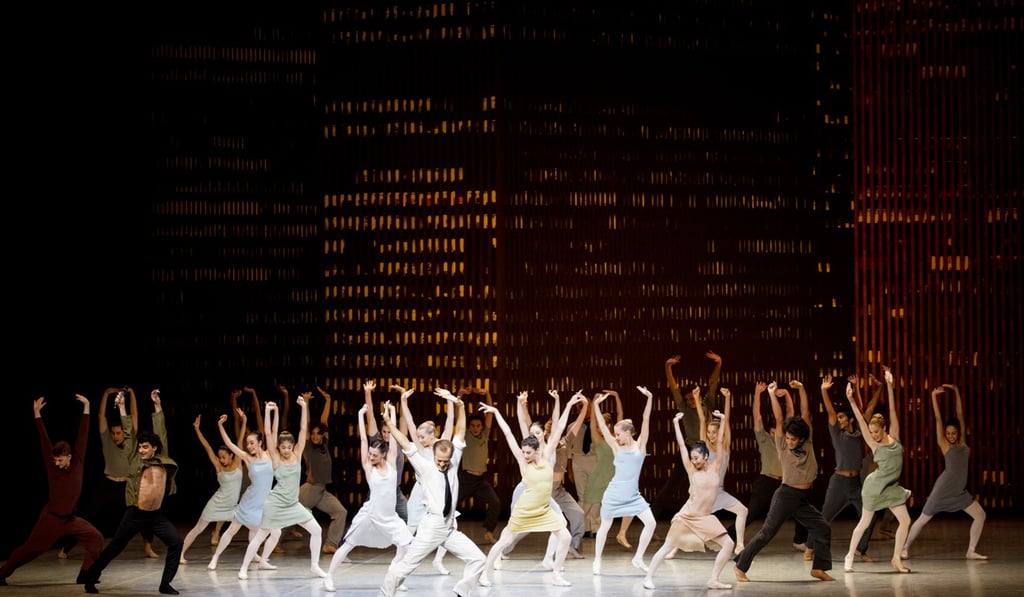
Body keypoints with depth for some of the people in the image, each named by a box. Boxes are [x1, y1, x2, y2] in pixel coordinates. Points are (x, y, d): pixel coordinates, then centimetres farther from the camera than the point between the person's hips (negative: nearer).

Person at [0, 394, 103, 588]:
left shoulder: (77, 464, -4)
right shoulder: (52, 467, -8)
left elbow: (82, 437, -5)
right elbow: (44, 441, -11)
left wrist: (86, 408, -8)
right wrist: (37, 414, -15)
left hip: (71, 519, 3)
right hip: (51, 518, -3)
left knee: (96, 537, -5)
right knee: (30, 548, 0)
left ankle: (85, 574, 2)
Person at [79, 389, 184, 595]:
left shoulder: (162, 459, 3)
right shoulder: (136, 460, 1)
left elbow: (161, 432, 10)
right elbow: (129, 432, 5)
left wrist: (157, 404, 11)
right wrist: (121, 407, 7)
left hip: (156, 514, 2)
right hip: (136, 513, -2)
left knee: (176, 542, -10)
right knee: (115, 547, 4)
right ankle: (90, 576, 17)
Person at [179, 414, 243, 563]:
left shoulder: (237, 463, -3)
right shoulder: (219, 467, -7)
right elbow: (207, 447, -10)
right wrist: (197, 429, -14)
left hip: (232, 506, 3)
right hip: (217, 504, -3)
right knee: (198, 529, 1)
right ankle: (181, 553, 6)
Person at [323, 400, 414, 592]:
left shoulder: (391, 463, -1)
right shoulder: (368, 467, -5)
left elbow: (392, 435, -1)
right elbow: (363, 439, -7)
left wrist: (391, 412, 4)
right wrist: (361, 415, -5)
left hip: (389, 516, 2)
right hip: (370, 515, -2)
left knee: (405, 544, -11)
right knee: (348, 545, 4)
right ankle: (329, 576, 15)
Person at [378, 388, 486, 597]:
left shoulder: (453, 464, 5)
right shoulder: (425, 468, -5)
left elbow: (460, 431, 2)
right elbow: (406, 445, -10)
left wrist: (458, 404, -8)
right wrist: (389, 424, -15)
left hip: (450, 529, 5)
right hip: (431, 527, -5)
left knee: (478, 559, -2)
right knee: (406, 565, 0)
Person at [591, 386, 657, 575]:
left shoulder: (640, 445, -1)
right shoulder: (617, 447, 2)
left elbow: (646, 420, -10)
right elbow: (602, 427, -4)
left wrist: (649, 399, -19)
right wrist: (596, 406, -12)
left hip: (633, 496, 0)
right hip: (614, 494, 0)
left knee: (650, 522, -13)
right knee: (605, 526, 8)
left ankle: (638, 558, 1)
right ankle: (597, 560, 23)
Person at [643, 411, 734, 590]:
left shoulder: (715, 468, 1)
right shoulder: (692, 471, -3)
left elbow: (720, 442, 0)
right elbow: (681, 445, -2)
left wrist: (723, 421, -3)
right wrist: (676, 423, 0)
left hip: (706, 518, 2)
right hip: (686, 516, -2)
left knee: (728, 544, -7)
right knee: (667, 548, 0)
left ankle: (713, 580, 0)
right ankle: (649, 577, 8)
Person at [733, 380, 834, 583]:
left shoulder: (807, 444, 4)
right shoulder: (782, 447, -4)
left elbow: (805, 414, 2)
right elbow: (778, 419, -11)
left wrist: (802, 390, -3)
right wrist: (772, 395, -16)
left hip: (803, 499, 5)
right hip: (786, 495, -5)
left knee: (823, 528, 1)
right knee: (766, 533, -7)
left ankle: (819, 568, 7)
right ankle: (740, 566, -3)